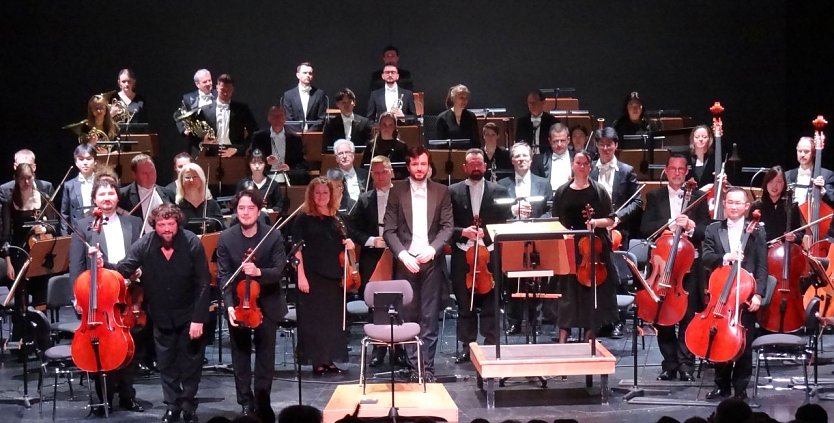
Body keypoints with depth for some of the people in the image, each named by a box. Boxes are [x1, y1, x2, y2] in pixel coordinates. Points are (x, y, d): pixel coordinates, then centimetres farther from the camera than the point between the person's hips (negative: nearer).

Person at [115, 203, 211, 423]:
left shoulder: (192, 243, -20)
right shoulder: (144, 245, -15)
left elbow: (203, 284, -18)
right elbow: (123, 270, -20)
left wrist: (199, 319, -20)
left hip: (189, 314, -2)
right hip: (161, 316, 2)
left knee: (191, 362, 9)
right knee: (166, 364, 11)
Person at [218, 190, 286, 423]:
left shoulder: (273, 236, -11)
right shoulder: (226, 238, -9)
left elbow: (279, 271, -14)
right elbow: (224, 275, -11)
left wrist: (258, 272, -34)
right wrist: (229, 305, -22)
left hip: (266, 304, -1)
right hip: (238, 303, 1)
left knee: (266, 355, 5)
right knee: (240, 355, 7)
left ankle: (262, 401, 15)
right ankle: (246, 403, 17)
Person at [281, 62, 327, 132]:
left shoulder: (320, 94, 8)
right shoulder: (288, 95, 8)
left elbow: (321, 119, 5)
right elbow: (288, 120, 4)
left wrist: (310, 131, -8)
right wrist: (299, 132, -10)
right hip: (295, 134, 0)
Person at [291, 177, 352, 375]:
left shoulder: (337, 220, 11)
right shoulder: (303, 219, -2)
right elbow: (297, 249, -6)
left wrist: (349, 244, -2)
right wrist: (301, 276, -14)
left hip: (334, 277, 4)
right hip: (312, 276, -4)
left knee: (333, 318, 5)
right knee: (313, 319, -2)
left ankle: (329, 360, 13)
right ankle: (317, 361, 3)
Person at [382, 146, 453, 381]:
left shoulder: (441, 192, 8)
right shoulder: (397, 193, 6)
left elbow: (447, 226, 3)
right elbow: (389, 230, 2)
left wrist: (432, 249, -13)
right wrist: (403, 254, -13)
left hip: (431, 262, 0)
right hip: (406, 262, 0)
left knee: (429, 318, -2)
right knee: (409, 317, 1)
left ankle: (427, 367, 1)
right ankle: (414, 366, 6)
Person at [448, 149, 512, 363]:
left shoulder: (499, 192, 6)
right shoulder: (453, 192, 6)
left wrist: (486, 233, -11)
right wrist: (463, 232, -14)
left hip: (491, 256, -1)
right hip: (462, 255, 1)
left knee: (490, 304, 0)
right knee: (464, 305, 6)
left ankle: (491, 346, 4)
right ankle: (467, 347, 13)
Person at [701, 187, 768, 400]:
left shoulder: (756, 233, 3)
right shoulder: (713, 229, 8)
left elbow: (762, 267, -1)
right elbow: (706, 258, -2)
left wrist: (758, 294, -11)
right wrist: (725, 257, -21)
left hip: (746, 295, -2)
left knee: (744, 344, 0)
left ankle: (740, 387, 10)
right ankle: (722, 385, 19)